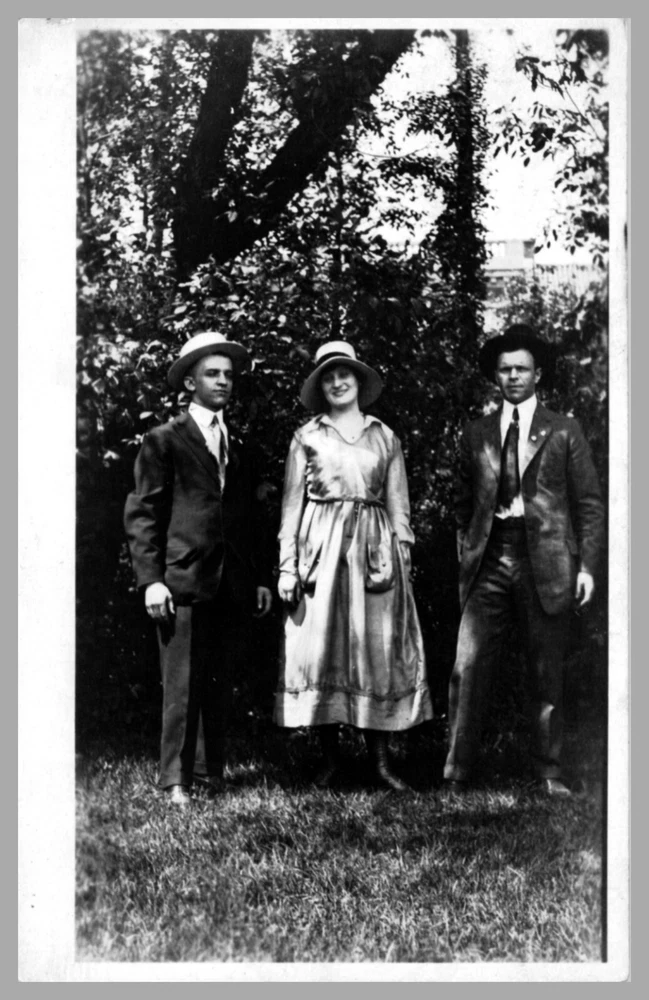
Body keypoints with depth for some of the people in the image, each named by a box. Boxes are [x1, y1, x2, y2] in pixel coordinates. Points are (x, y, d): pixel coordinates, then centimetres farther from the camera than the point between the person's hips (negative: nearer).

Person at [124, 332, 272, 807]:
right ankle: (176, 780, 1)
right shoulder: (165, 441, 3)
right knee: (183, 686, -5)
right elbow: (142, 514, -2)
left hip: (234, 584, 5)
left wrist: (262, 577, 12)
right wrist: (151, 579, -10)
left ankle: (211, 773, 15)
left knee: (221, 687, 7)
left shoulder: (240, 447, 19)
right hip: (183, 580, -5)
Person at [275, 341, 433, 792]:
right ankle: (330, 758, 6)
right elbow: (292, 504, 6)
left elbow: (399, 506, 10)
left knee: (378, 649, -2)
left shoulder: (385, 438, 11)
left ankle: (381, 760, 2)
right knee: (322, 648, -3)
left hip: (374, 548, 1)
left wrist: (401, 559, -1)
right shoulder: (307, 438, 8)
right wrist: (288, 565, -3)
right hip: (321, 548, -1)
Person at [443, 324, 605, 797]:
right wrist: (466, 554, 8)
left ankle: (549, 773, 13)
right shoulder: (477, 434, 14)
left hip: (545, 563, -1)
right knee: (468, 667, -6)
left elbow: (590, 504, 5)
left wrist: (587, 566, -2)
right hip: (489, 562, 1)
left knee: (547, 674, 3)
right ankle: (457, 774, -2)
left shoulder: (564, 431, 8)